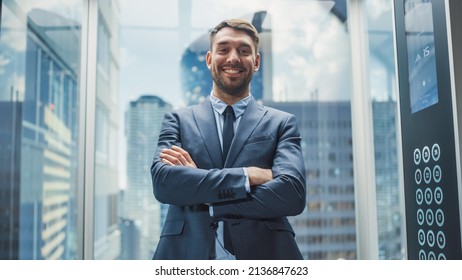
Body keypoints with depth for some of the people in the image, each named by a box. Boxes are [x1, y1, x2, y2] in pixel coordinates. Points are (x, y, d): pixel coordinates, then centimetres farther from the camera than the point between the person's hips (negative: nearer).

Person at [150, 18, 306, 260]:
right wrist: (248, 175, -17)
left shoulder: (281, 123, 3)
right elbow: (162, 181, -10)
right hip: (189, 253, 1)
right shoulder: (178, 120, 6)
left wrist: (197, 188, -11)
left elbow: (293, 194, -11)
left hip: (261, 253, 0)